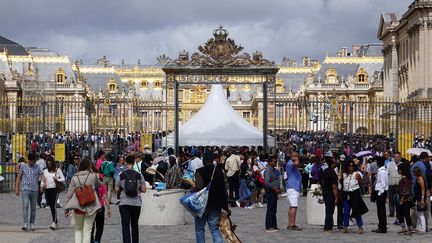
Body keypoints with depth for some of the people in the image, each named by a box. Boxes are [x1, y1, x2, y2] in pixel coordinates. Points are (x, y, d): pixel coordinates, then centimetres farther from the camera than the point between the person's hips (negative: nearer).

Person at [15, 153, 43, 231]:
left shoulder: (37, 167, 8)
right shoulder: (23, 166, 6)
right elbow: (19, 177, 11)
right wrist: (17, 188, 8)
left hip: (34, 190, 2)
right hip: (25, 189, -2)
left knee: (33, 208, 6)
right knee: (25, 206, -15)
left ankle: (32, 224, 16)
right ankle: (25, 224, -21)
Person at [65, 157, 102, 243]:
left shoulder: (75, 178, 0)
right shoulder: (93, 176, -4)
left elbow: (69, 193, 1)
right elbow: (99, 185, 15)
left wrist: (66, 208, 8)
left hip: (78, 207, 1)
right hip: (91, 207, -1)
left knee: (78, 229, 18)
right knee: (87, 230, 5)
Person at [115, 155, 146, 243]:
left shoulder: (121, 175, -4)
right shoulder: (139, 175, -2)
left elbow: (117, 190, -1)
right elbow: (143, 189, -1)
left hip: (124, 203, -2)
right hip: (136, 203, 2)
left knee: (125, 225, -3)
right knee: (134, 225, 16)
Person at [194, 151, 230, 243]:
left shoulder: (200, 172, -12)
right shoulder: (219, 171, 6)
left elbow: (198, 188, -27)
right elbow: (224, 190, 9)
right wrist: (225, 207, 15)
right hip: (216, 205, 5)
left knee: (199, 229, 8)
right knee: (214, 228, 9)